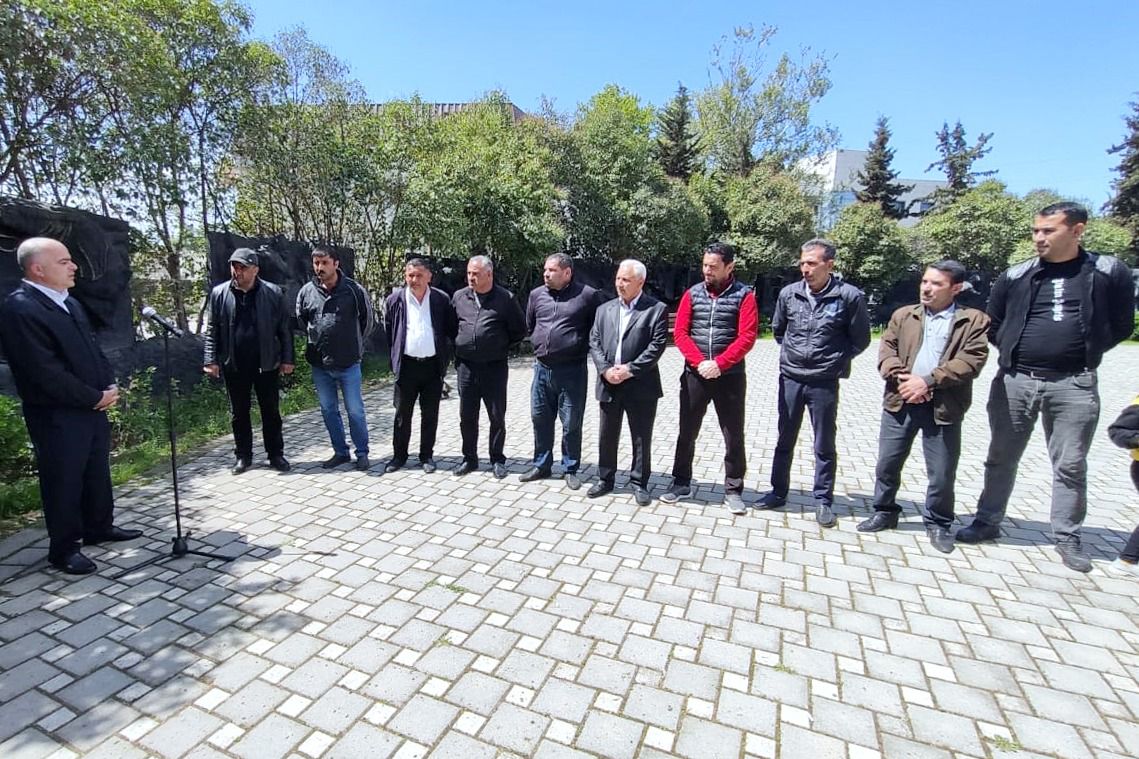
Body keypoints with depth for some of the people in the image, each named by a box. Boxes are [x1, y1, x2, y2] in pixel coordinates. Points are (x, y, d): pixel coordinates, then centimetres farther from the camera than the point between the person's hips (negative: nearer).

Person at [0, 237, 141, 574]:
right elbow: (46, 373, -21)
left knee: (98, 472, 18)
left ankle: (99, 528, 35)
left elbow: (92, 348, 15)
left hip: (93, 408, 8)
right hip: (57, 416, -8)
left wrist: (110, 386, 0)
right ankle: (64, 548, 20)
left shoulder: (69, 303, 9)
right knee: (63, 481, 5)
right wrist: (96, 398, -15)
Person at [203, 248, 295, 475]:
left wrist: (287, 358, -3)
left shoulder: (273, 293, -3)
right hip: (234, 366, 2)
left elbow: (284, 329, 0)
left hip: (266, 364, -1)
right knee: (238, 413, 12)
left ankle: (276, 454, 19)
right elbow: (212, 330, 5)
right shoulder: (219, 293, 2)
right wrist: (211, 360, -2)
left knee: (271, 412, 8)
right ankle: (243, 456, 25)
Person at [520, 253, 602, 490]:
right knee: (540, 419, 13)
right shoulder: (536, 294, 8)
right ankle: (541, 465, 29)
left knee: (571, 423, 5)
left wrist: (581, 347, 0)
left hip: (572, 370, -5)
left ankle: (570, 470, 22)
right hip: (542, 368, 5)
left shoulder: (587, 295, -7)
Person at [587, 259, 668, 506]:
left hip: (640, 386, -4)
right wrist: (605, 369, -10)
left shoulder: (657, 309, -3)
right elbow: (594, 342, 6)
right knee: (606, 437, 13)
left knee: (641, 438, 7)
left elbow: (657, 345, -11)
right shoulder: (604, 309, 11)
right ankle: (605, 479, 28)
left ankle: (639, 483, 22)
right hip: (608, 385, 4)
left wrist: (630, 369, -17)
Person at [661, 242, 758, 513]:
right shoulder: (692, 294, 5)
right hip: (694, 374, 2)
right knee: (687, 432, 10)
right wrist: (700, 362, -13)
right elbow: (680, 333, -1)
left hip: (730, 376, -2)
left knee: (734, 436, 6)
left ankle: (733, 489, 21)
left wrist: (719, 364, -17)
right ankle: (681, 482, 25)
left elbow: (747, 337, -9)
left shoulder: (743, 295, -1)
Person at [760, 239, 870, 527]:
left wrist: (835, 360, 0)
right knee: (784, 441, 14)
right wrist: (792, 353, 9)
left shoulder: (849, 296, -10)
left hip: (825, 383, -3)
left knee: (825, 446, 9)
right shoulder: (789, 293, -2)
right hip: (790, 378, 3)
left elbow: (860, 339, 1)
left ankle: (823, 500, 24)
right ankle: (778, 492, 28)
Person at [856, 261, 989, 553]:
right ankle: (885, 512, 27)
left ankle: (938, 524, 26)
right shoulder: (903, 315, 12)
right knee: (887, 463, 8)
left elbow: (972, 359, -9)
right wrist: (901, 378, -14)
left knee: (942, 473, 6)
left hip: (943, 407, -2)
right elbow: (886, 349, 3)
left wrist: (928, 381, -18)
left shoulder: (974, 320, 3)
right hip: (900, 402, 3)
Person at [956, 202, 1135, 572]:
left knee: (1070, 466, 8)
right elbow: (992, 326, 13)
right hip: (1015, 381, 1)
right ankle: (987, 521, 23)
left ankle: (1067, 538, 22)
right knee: (1001, 458, 10)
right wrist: (1016, 349, 4)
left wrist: (1085, 350, 2)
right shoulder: (1016, 276, 3)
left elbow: (1121, 325, 8)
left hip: (1074, 385, -1)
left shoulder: (1109, 272, 1)